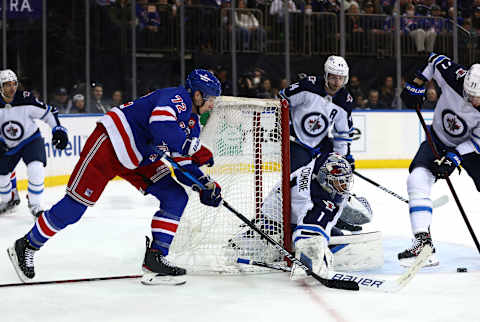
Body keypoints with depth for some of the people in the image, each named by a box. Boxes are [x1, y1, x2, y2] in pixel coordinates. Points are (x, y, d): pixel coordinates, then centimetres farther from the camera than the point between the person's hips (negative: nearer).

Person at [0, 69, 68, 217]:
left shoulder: (26, 100, -23)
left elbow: (48, 112, -13)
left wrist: (58, 130, -19)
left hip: (31, 140, -3)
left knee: (36, 171, -25)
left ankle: (35, 205, -8)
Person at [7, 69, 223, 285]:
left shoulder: (192, 124, 12)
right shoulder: (177, 97, -17)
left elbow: (183, 164, 13)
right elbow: (160, 125, -38)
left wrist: (206, 185, -2)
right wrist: (193, 148, -33)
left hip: (139, 160, 10)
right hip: (109, 144, -10)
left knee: (176, 198, -1)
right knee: (75, 205, -7)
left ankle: (155, 257, 0)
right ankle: (26, 246, 9)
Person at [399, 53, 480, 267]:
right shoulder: (453, 76, -28)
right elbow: (435, 60, -7)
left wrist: (456, 156, -30)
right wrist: (416, 83, -9)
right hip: (439, 139, 0)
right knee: (417, 179, -22)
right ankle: (423, 242, -26)